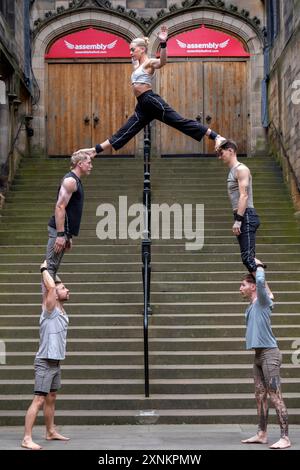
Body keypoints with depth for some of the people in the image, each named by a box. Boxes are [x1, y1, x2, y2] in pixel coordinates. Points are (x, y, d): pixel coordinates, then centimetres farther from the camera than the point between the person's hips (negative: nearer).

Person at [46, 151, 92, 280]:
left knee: (53, 267, 10)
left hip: (64, 231, 10)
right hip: (59, 230, -10)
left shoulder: (76, 181, 20)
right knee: (50, 266, -11)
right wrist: (60, 235, -24)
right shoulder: (70, 180, -11)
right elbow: (60, 207, -19)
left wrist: (68, 236, 23)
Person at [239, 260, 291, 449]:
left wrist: (259, 265, -5)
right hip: (259, 355, 9)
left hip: (269, 354, -9)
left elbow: (261, 281, -24)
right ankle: (262, 435, 16)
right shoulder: (250, 307, 16)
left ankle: (285, 438, -12)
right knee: (260, 397, 10)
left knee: (276, 397, -11)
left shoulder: (262, 302, -8)